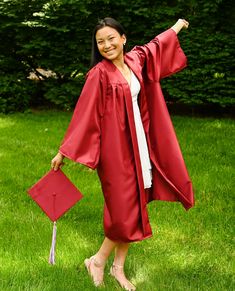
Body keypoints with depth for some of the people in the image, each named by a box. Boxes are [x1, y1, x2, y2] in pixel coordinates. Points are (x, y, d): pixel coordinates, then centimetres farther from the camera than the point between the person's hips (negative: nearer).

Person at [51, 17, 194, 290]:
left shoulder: (135, 60, 4)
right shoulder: (99, 74, -13)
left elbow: (155, 45, 25)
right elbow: (83, 114, -13)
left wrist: (176, 27, 41)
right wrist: (63, 152, -14)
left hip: (137, 140, 7)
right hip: (115, 145, -6)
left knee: (133, 205, 9)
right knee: (125, 208, -4)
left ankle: (118, 267, 20)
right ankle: (97, 260, 15)